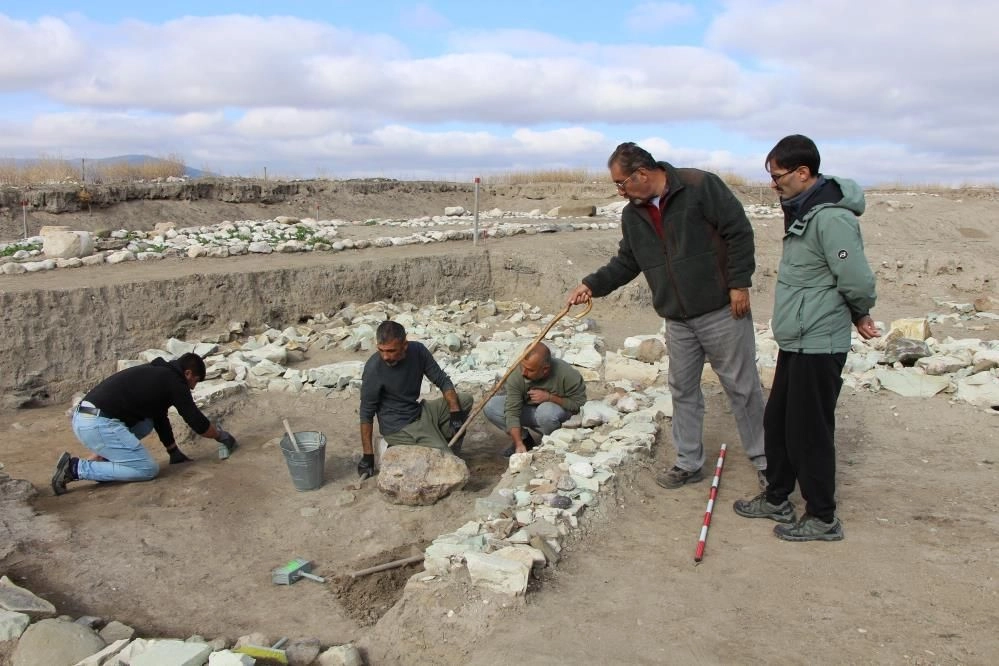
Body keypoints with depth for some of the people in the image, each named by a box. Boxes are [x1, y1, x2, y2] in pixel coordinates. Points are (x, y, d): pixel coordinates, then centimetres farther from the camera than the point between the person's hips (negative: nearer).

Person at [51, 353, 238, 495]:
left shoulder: (158, 374, 24)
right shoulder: (174, 381, -2)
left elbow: (160, 418, 31)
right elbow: (197, 422, 2)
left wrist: (175, 453, 33)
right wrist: (221, 435, 20)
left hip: (83, 418, 10)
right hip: (99, 424, -10)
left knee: (147, 423, 26)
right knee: (148, 469, -3)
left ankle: (97, 459, 14)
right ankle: (76, 468, -6)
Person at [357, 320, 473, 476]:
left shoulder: (417, 351, -9)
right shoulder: (373, 369, -22)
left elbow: (442, 380, 1)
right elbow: (367, 413, -15)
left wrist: (455, 411, -11)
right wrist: (367, 455, -14)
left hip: (420, 411, 6)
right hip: (399, 427, -6)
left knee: (466, 400, 0)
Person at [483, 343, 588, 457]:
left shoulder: (567, 374, -30)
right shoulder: (517, 376, -25)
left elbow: (580, 404, -21)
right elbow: (512, 412, -25)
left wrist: (549, 397, -32)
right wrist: (519, 444, -35)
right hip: (529, 410, 3)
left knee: (546, 410, -39)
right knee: (491, 407, -17)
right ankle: (525, 439, 2)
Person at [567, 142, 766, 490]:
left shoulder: (700, 186, -13)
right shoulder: (633, 215, 6)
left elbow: (739, 232, -13)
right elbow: (626, 262, 15)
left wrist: (739, 283, -15)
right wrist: (592, 285, 3)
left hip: (722, 311, -6)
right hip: (678, 320, 6)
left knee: (743, 388, 5)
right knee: (683, 391, 12)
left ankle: (764, 461, 20)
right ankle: (689, 463, 26)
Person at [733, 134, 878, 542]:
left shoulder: (831, 218, -21)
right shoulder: (802, 211, 11)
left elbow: (858, 281, -23)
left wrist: (860, 316, -3)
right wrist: (857, 317, 16)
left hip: (819, 344, -10)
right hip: (796, 340, 10)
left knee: (809, 431, 1)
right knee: (777, 421, 17)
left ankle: (822, 519, 17)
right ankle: (777, 499, 33)